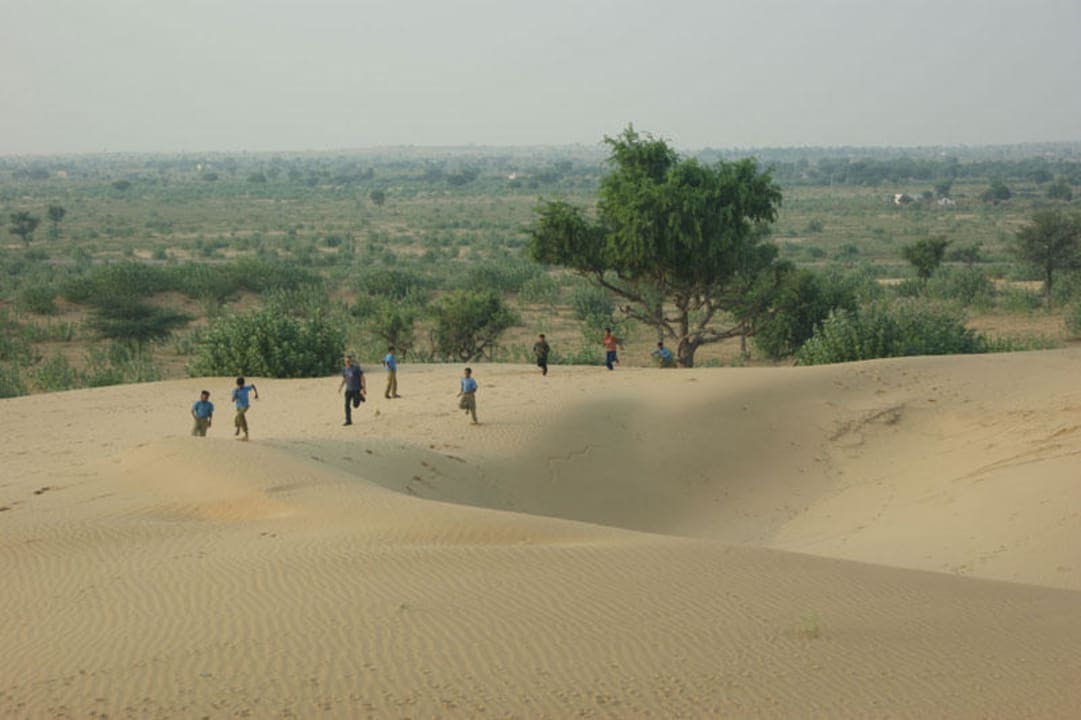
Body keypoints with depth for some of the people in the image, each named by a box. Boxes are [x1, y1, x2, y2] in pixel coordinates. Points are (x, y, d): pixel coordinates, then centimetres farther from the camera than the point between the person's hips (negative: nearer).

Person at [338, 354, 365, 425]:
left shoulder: (356, 367, -10)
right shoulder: (344, 369, 4)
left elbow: (362, 377, -7)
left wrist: (364, 388, -11)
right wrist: (340, 387, 3)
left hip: (356, 389, -4)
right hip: (348, 389, 4)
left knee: (355, 405, -4)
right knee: (347, 405, -5)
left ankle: (360, 397, 29)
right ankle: (348, 421, 3)